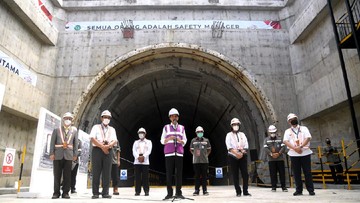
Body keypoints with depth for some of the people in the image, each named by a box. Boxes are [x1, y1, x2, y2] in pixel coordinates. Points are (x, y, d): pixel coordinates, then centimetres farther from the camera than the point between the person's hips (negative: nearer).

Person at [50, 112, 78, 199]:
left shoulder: (74, 130, 10)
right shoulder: (56, 130, 8)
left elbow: (75, 143, 7)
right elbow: (52, 142, 3)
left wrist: (75, 154, 0)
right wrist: (52, 153, -5)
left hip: (69, 155, 1)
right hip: (58, 155, 0)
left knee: (67, 175, 2)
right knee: (57, 175, 5)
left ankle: (65, 193, 10)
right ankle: (56, 193, 14)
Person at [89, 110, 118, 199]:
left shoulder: (112, 129, 16)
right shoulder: (96, 127, 9)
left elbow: (115, 141, 3)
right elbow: (92, 139, -6)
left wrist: (107, 146, -17)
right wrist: (102, 146, -13)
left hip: (108, 151, 3)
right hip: (97, 150, -2)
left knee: (107, 173, 1)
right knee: (96, 172, -2)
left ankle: (105, 193, 5)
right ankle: (95, 193, 4)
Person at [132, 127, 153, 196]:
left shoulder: (148, 142, 12)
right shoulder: (136, 142, 17)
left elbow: (149, 151, -1)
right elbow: (134, 151, 4)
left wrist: (143, 156, -16)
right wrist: (138, 157, -13)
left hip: (145, 162, -2)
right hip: (137, 161, 2)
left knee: (145, 177, -4)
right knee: (137, 177, 0)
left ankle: (146, 191, 3)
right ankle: (137, 191, 7)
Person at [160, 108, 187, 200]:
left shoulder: (182, 128, 13)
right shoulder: (166, 127, 9)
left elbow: (184, 141, 12)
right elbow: (162, 141, 6)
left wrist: (180, 141, -10)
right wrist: (169, 139, -12)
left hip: (179, 153, 1)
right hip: (169, 153, -1)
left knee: (179, 173, -1)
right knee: (169, 173, -2)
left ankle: (178, 193, 6)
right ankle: (169, 193, 4)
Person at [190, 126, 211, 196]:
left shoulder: (206, 140, 5)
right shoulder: (193, 140, 4)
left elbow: (209, 149, 14)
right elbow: (191, 149, 14)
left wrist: (206, 155, 4)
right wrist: (195, 154, 3)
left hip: (205, 161, 0)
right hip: (196, 161, 0)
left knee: (204, 176, 4)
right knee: (197, 176, 4)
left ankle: (205, 190, 12)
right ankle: (196, 190, 11)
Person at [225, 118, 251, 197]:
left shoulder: (242, 134, 14)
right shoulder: (229, 135, 4)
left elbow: (246, 146, 6)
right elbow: (229, 147, -8)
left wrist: (242, 153, -11)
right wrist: (237, 153, -17)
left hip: (243, 156, 3)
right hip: (233, 157, -3)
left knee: (245, 174, 0)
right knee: (235, 175, 1)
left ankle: (245, 191, 9)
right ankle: (238, 192, 8)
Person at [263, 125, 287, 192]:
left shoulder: (280, 139, 10)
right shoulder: (266, 140, 7)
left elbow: (283, 147, 0)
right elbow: (265, 148, -4)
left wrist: (279, 153, -15)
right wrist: (271, 154, -17)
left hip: (280, 158, 1)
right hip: (271, 159, -1)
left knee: (282, 173, 2)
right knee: (273, 174, 2)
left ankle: (283, 186, 12)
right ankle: (273, 187, 10)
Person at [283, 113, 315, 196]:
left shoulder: (304, 128, 11)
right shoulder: (287, 131, 11)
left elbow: (308, 138, -4)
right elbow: (285, 141, -2)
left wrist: (300, 146, -18)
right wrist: (295, 148, -17)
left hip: (305, 152, -1)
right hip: (293, 154, 1)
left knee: (307, 172, 0)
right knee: (296, 173, 3)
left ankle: (311, 190, 8)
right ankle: (299, 190, 9)